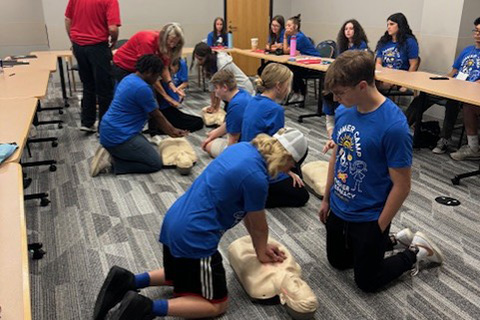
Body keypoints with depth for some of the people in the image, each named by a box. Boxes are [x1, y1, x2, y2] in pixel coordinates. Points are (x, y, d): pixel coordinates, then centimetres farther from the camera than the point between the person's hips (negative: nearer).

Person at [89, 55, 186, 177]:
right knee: (155, 163, -4)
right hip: (118, 136, -10)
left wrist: (172, 130, 22)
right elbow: (157, 116, -6)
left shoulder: (129, 78, 11)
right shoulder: (142, 88, -21)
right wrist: (172, 131, 11)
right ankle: (112, 161, -7)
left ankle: (110, 152, 9)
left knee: (146, 148, 23)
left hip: (110, 131, 10)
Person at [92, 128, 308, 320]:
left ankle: (128, 281, 17)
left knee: (185, 273, 33)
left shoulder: (244, 148, 5)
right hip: (194, 237, -9)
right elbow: (259, 226, -4)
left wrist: (261, 245, 18)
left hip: (175, 223, 9)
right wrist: (262, 254, 15)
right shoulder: (256, 178, -21)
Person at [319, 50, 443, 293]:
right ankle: (396, 241, 39)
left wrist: (379, 229, -14)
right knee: (338, 262, 26)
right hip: (338, 209, 7)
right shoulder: (343, 111, -8)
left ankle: (416, 253, 31)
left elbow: (402, 185, -21)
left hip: (369, 218, -6)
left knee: (367, 282, 12)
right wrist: (326, 198, 11)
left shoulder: (394, 125, -28)